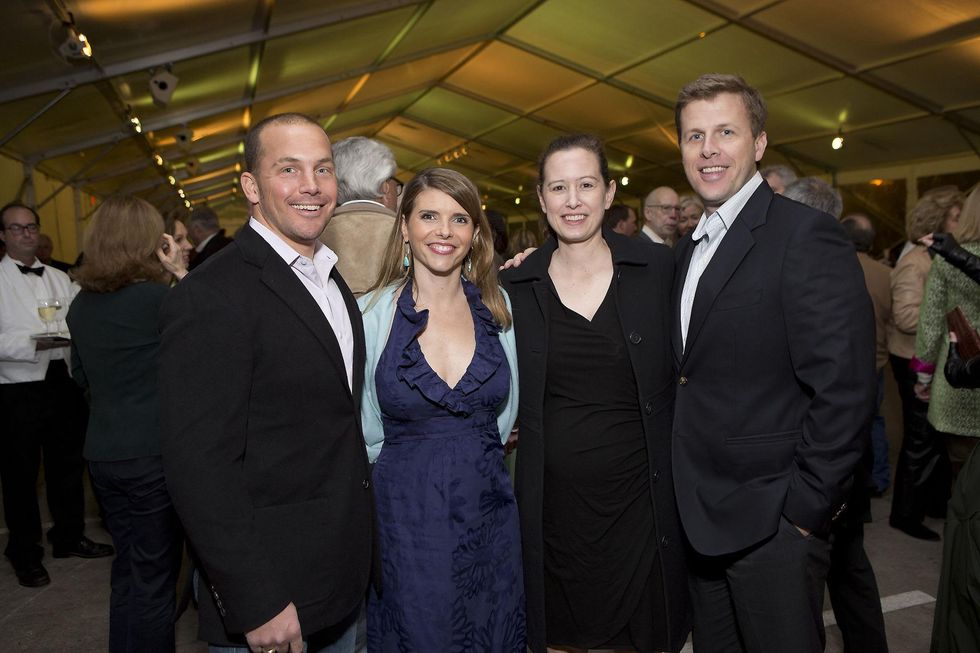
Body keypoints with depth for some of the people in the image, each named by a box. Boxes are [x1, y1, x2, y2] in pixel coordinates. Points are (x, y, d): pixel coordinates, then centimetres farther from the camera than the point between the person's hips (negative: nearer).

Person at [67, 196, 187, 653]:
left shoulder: (81, 304, 5)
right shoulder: (156, 296, -17)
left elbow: (81, 376, 16)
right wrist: (180, 272, 1)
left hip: (102, 455, 7)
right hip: (152, 452, -7)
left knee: (127, 569, 20)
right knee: (155, 577, 7)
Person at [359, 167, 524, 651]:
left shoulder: (498, 307, 0)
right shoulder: (372, 314, -9)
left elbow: (505, 414, 9)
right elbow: (368, 434, -1)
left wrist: (472, 456, 6)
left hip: (489, 515, 3)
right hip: (404, 517, -2)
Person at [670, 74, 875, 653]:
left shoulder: (807, 236, -16)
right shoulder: (689, 248, 10)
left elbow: (844, 391, -20)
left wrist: (805, 509, -17)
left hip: (773, 521, -7)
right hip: (703, 518, 7)